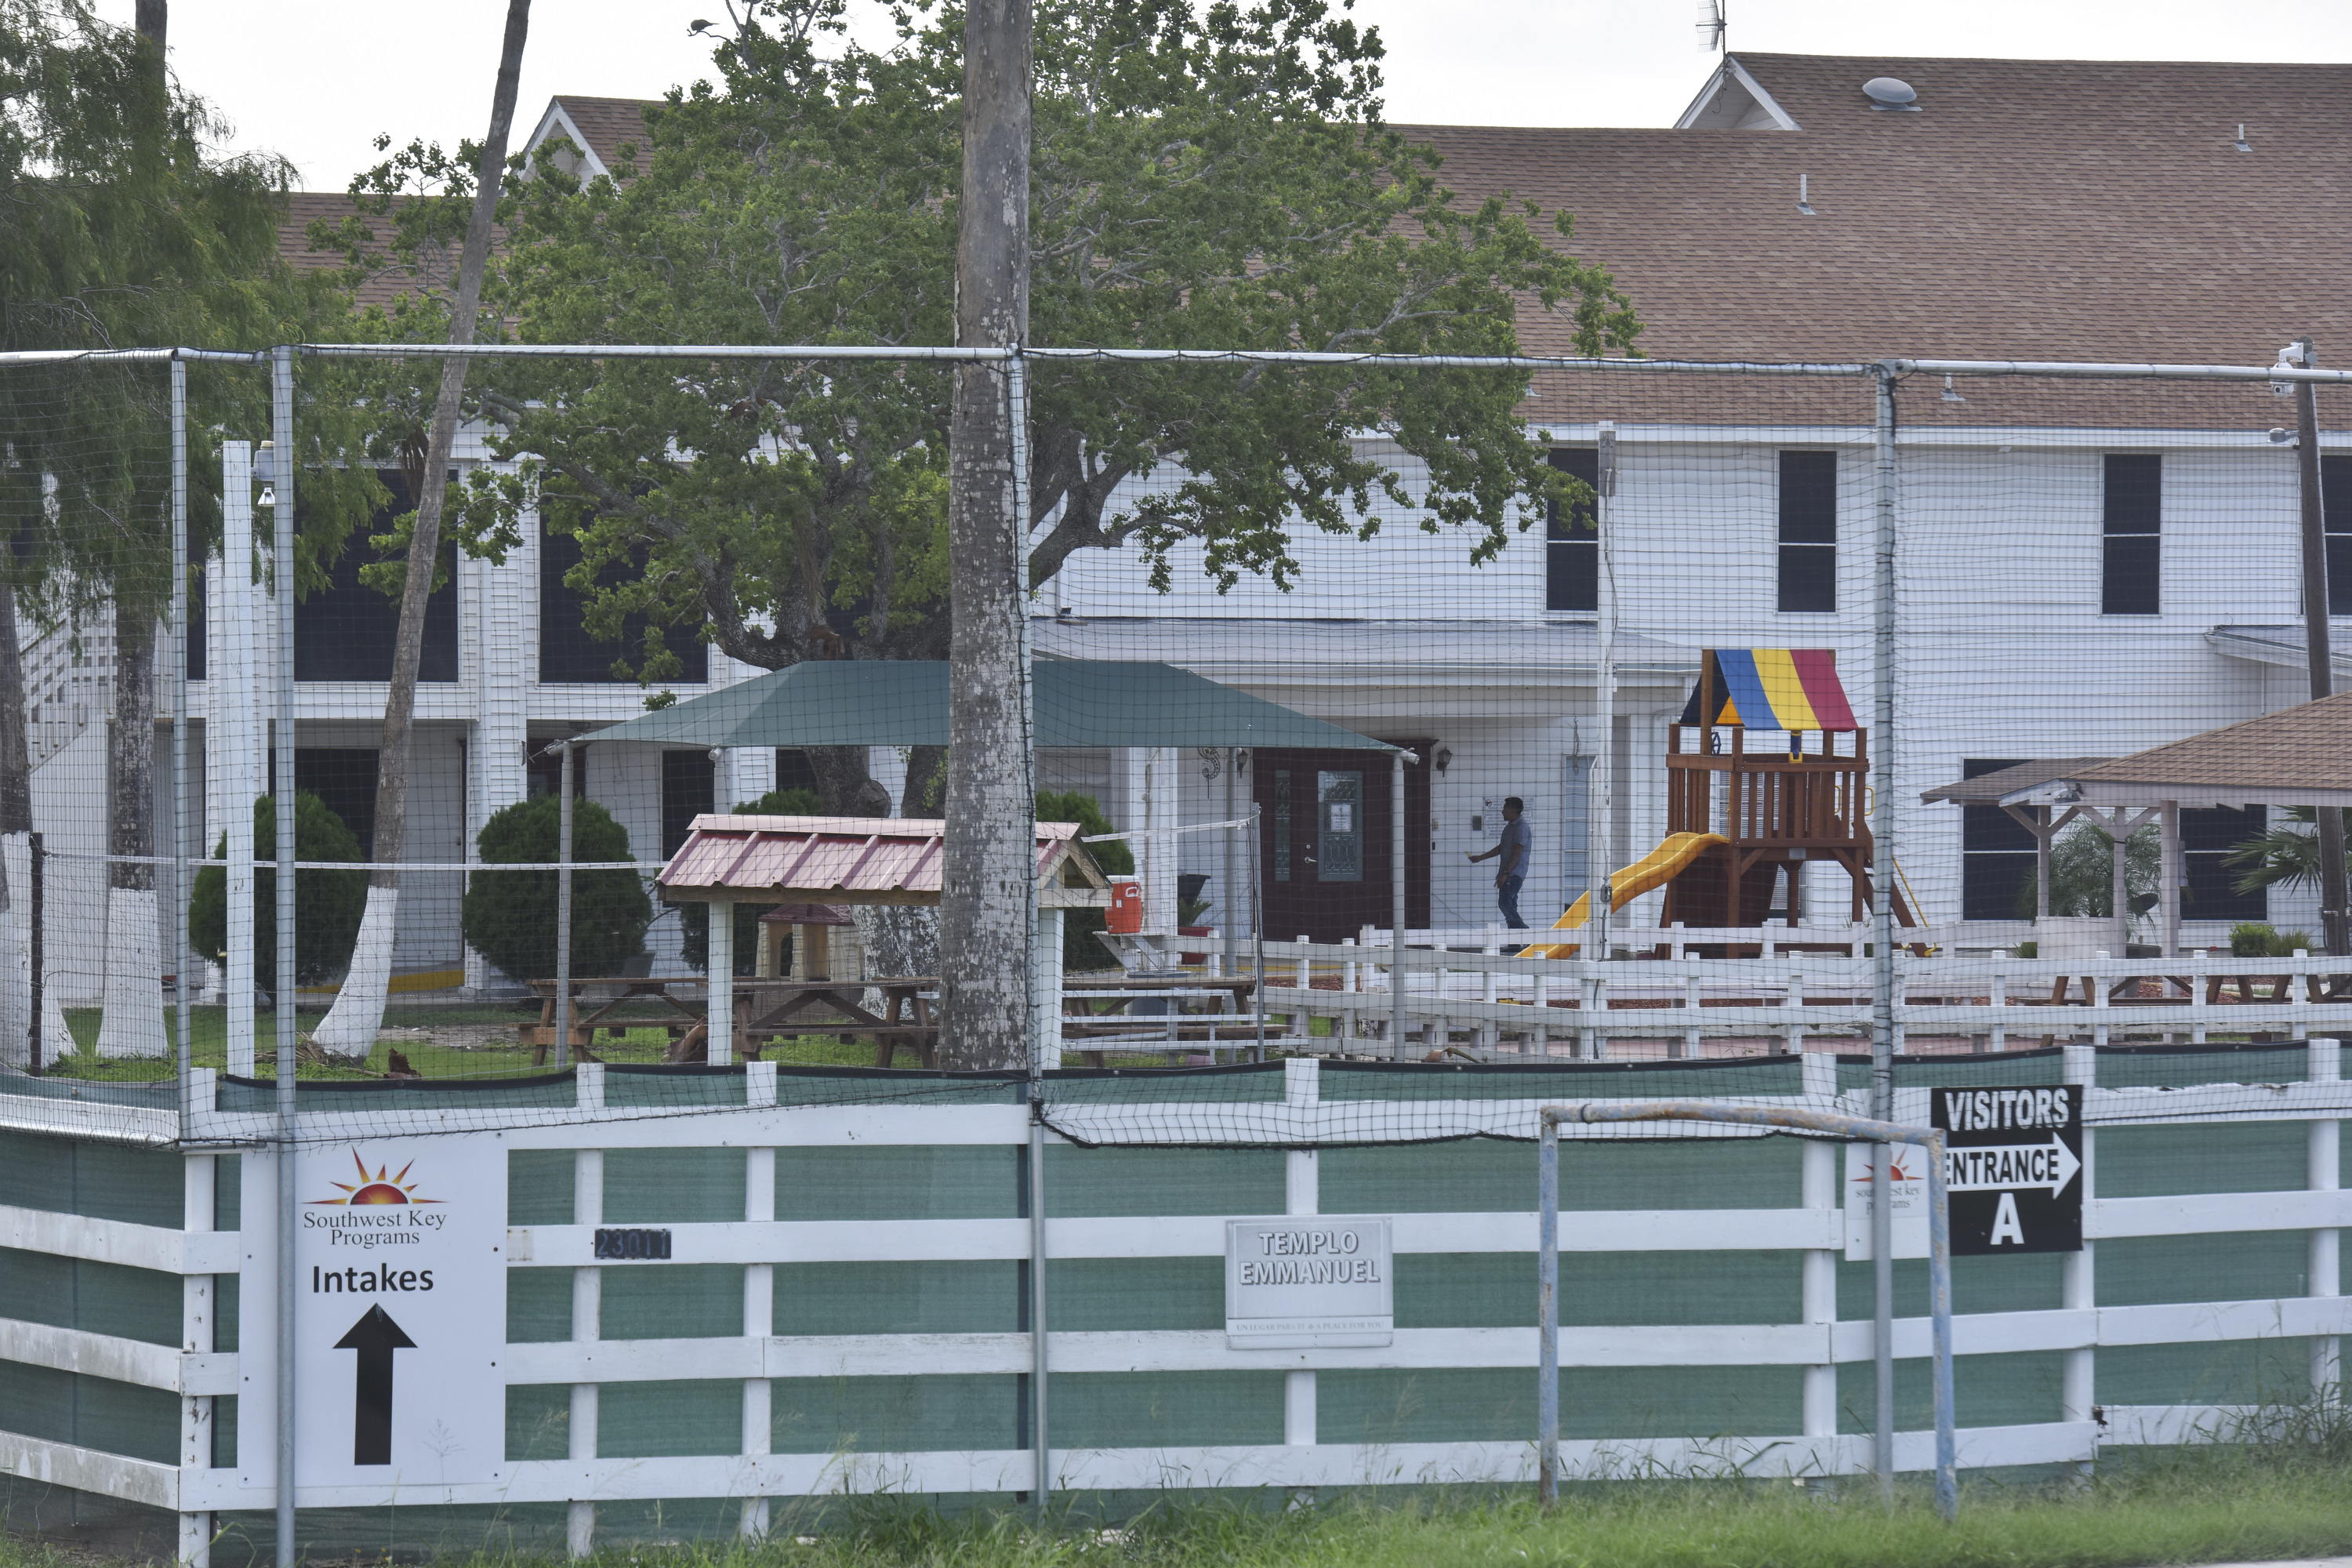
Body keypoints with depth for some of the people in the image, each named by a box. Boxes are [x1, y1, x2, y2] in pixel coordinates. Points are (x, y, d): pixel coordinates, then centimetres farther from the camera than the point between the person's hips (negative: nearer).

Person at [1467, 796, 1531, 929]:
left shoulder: (1522, 827, -13)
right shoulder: (1509, 827, 19)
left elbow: (1517, 853, -19)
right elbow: (1500, 849, 28)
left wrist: (1505, 873, -23)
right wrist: (1480, 858, 28)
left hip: (1515, 874, -10)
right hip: (1508, 874, 10)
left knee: (1505, 904, -18)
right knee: (1509, 907, 7)